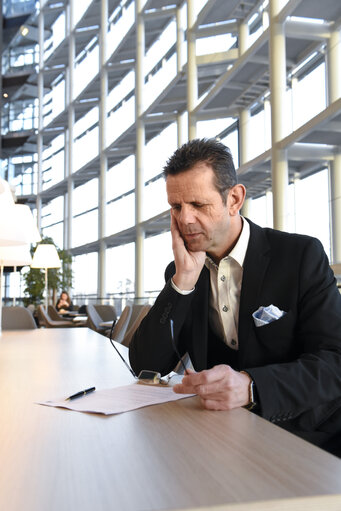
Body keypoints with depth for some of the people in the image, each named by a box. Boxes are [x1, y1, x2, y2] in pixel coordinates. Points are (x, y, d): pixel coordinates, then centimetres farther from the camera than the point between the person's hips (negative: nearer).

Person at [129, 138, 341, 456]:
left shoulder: (302, 255, -6)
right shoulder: (181, 274, 5)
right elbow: (145, 366, -4)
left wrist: (250, 385, -33)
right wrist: (183, 279, -14)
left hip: (304, 435, -3)